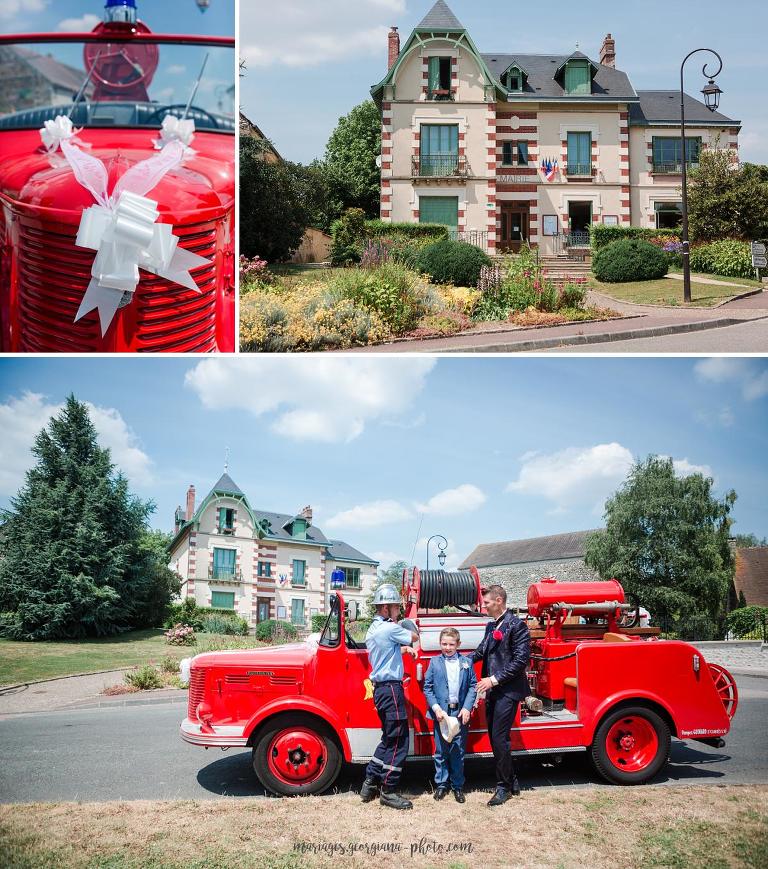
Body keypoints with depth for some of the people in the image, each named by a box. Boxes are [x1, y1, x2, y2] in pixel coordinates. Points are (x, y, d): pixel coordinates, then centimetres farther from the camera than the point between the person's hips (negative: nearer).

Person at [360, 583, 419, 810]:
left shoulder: (373, 629, 14)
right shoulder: (390, 629, -16)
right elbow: (415, 637, -1)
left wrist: (403, 649, 19)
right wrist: (401, 626, 16)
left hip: (380, 688, 10)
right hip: (391, 688, -10)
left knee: (389, 739, 18)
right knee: (397, 742, -3)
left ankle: (370, 783, 20)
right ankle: (388, 791, 2)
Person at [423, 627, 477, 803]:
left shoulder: (466, 662, 5)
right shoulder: (434, 662, 3)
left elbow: (472, 686, 3)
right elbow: (427, 688, 1)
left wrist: (467, 708, -8)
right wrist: (436, 708, -10)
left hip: (460, 713, 0)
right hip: (441, 713, 0)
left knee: (458, 752, 6)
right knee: (441, 751, 7)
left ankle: (458, 786, 16)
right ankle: (441, 784, 18)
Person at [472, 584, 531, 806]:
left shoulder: (516, 625, -12)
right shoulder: (491, 626, 15)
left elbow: (521, 659, -17)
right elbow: (482, 651, 19)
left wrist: (495, 679, -17)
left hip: (508, 691, -8)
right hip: (493, 691, 8)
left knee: (499, 739, -8)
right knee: (495, 738, 12)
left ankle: (504, 787, 5)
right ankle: (512, 782, 25)